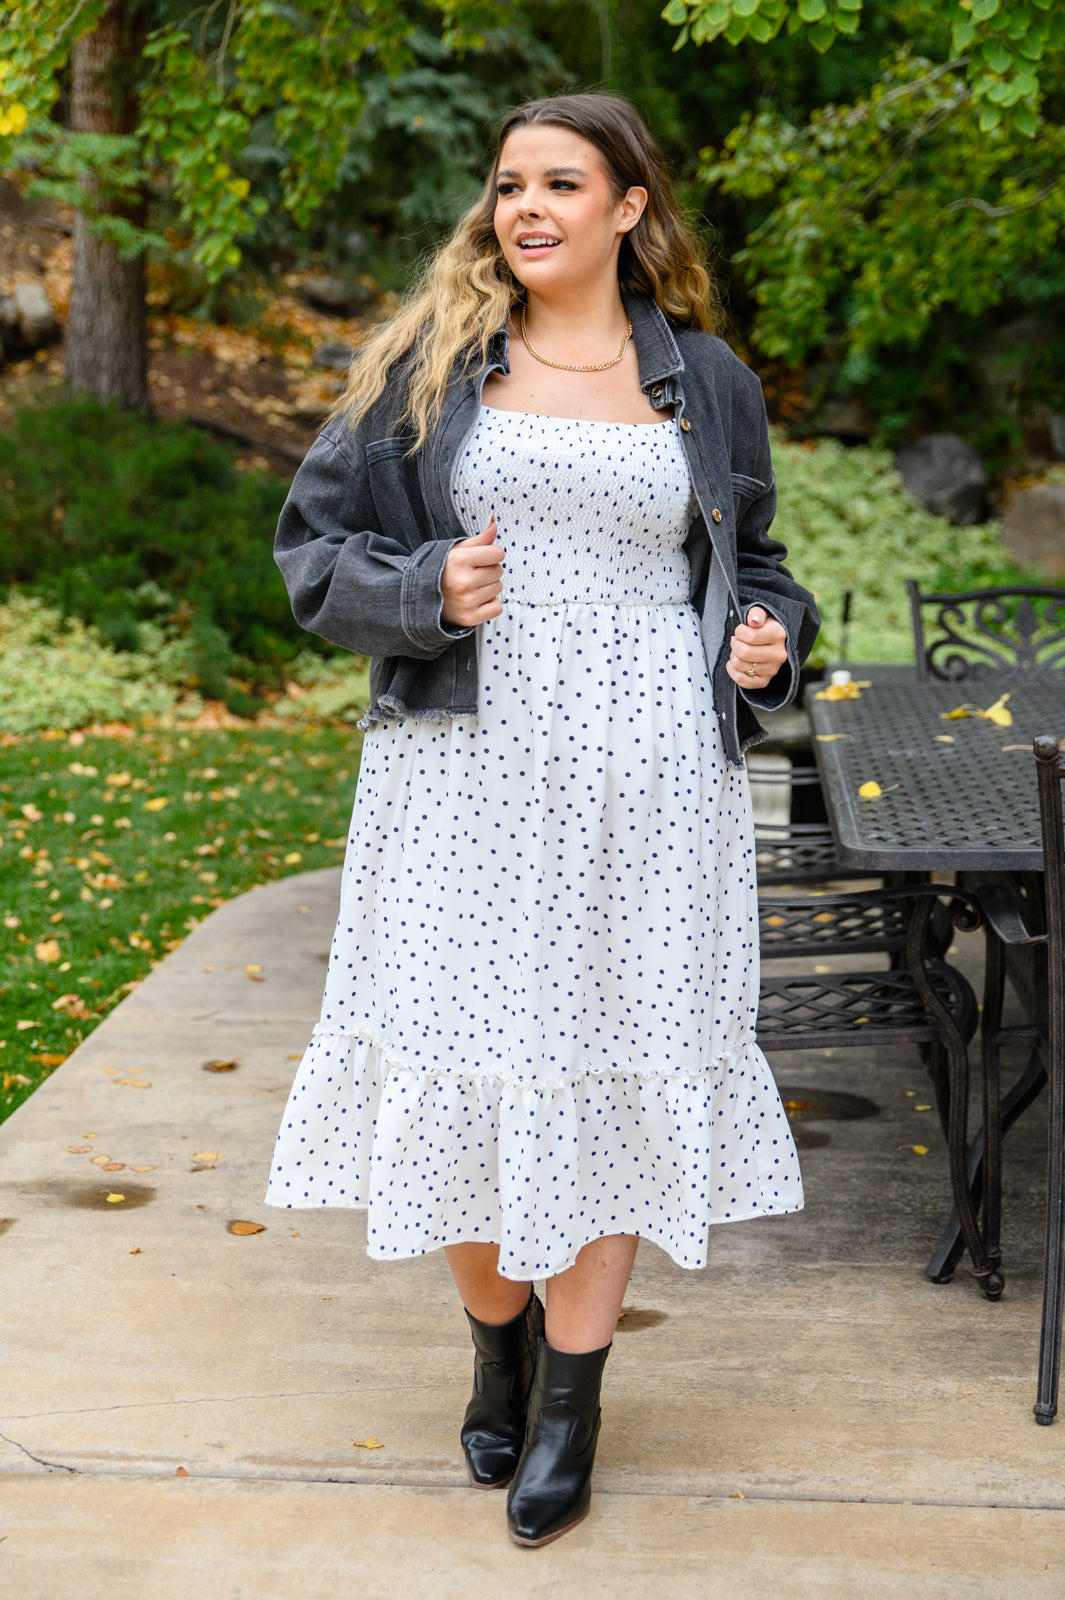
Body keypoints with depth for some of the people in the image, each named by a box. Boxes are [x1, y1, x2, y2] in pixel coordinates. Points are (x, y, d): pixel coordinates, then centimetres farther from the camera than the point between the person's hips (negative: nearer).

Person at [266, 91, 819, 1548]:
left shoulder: (706, 385, 10)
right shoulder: (423, 364, 5)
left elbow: (751, 562, 21)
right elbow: (315, 541, 6)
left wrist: (768, 641, 0)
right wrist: (426, 592, -13)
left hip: (645, 781, 1)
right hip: (468, 772, 0)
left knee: (610, 1068, 3)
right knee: (460, 1062, 4)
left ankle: (571, 1402, 17)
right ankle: (497, 1346, 30)